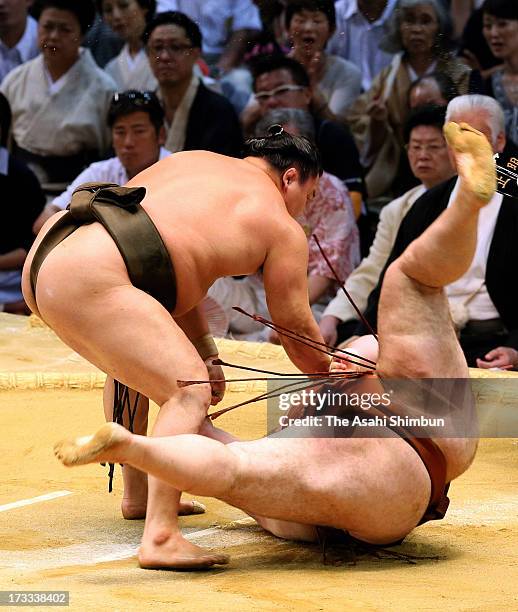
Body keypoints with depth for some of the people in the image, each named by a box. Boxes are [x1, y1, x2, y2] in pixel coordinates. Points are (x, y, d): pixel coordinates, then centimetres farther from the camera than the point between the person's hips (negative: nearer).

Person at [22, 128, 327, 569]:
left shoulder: (192, 161, 30)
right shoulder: (283, 229, 9)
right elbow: (297, 332, 14)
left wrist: (207, 355, 35)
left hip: (48, 249, 9)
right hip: (88, 280, -9)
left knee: (134, 362, 33)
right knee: (190, 392, -12)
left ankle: (137, 493, 37)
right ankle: (160, 539, -25)